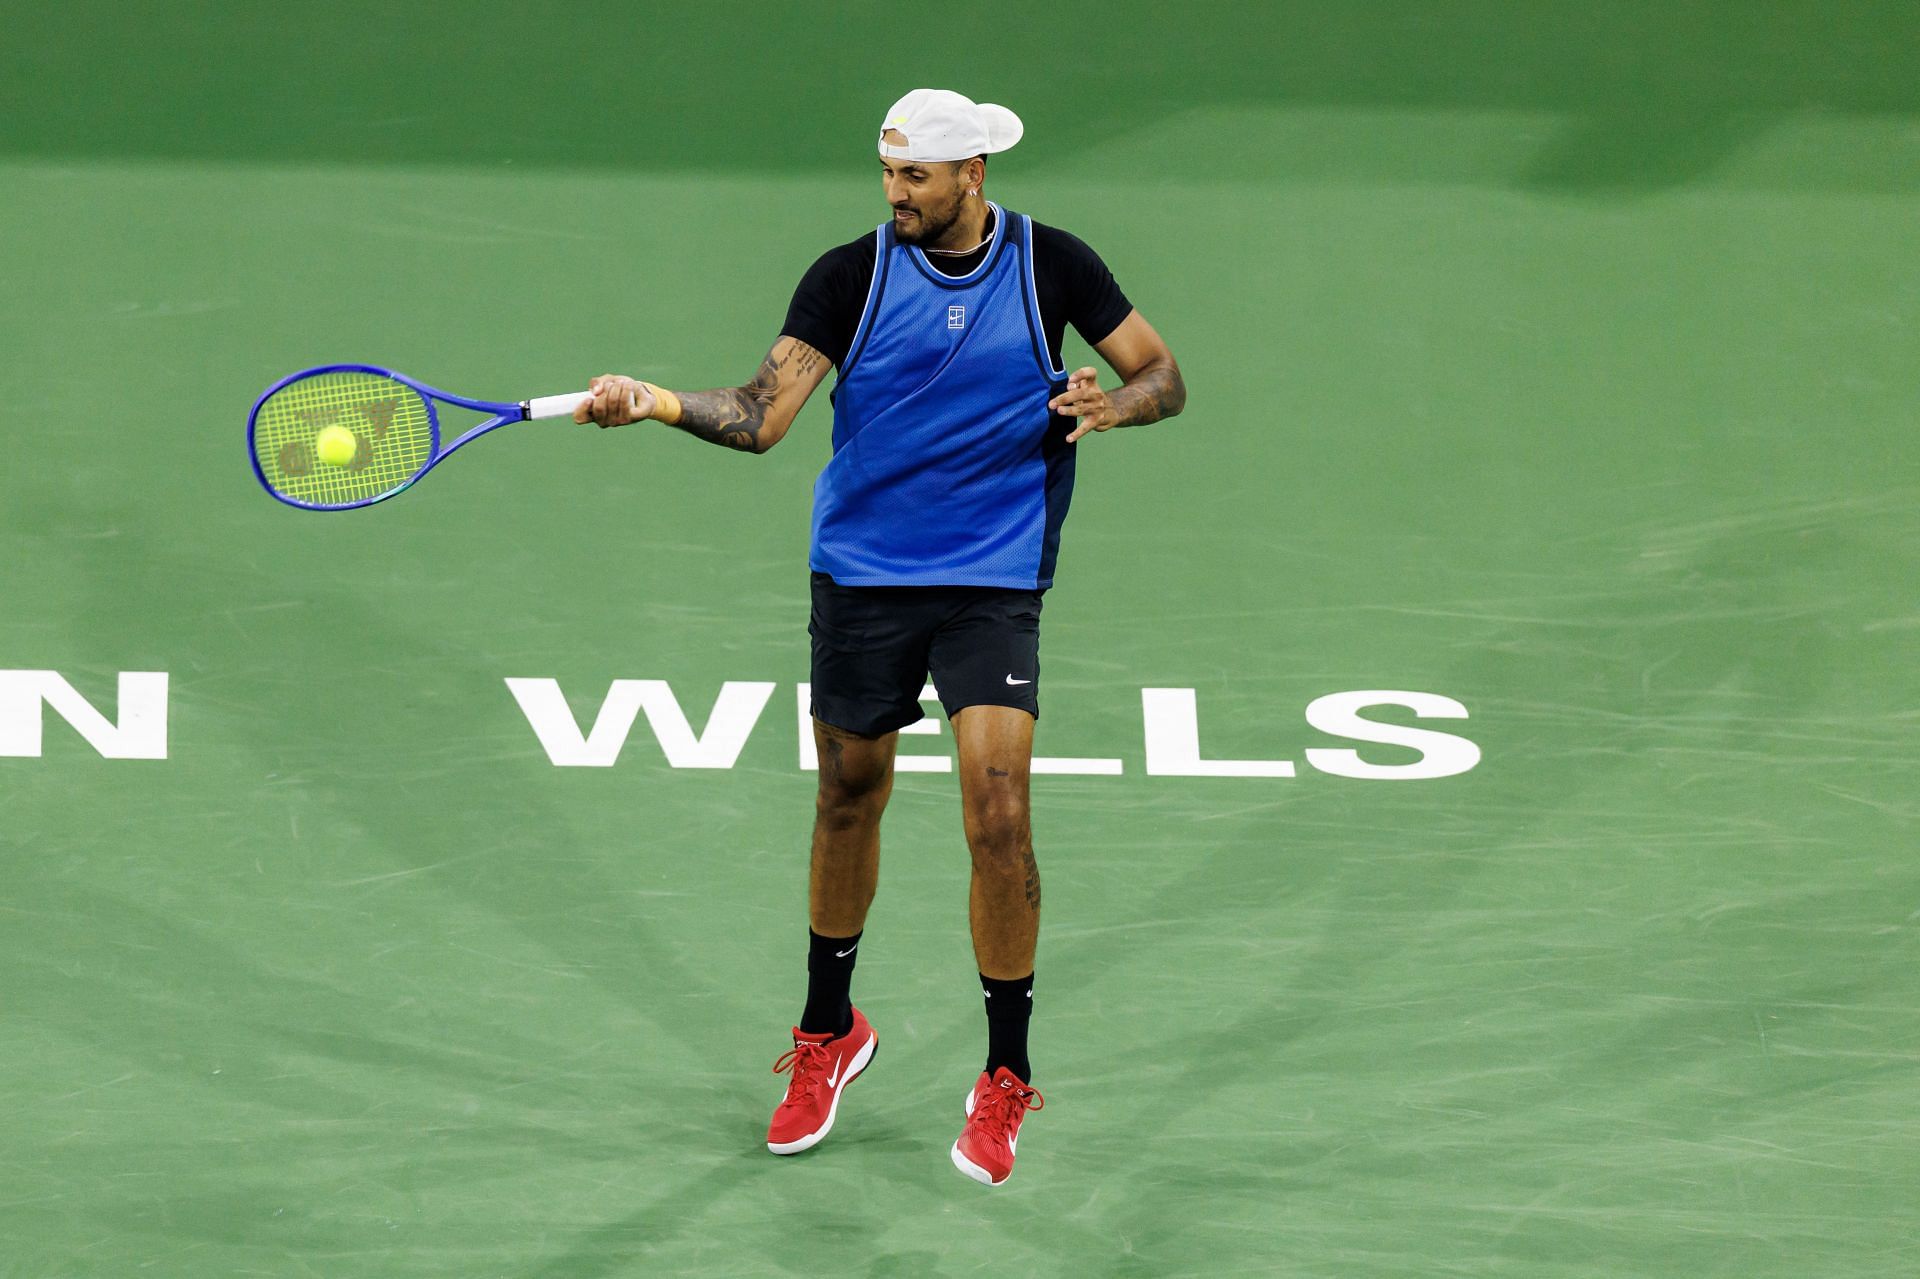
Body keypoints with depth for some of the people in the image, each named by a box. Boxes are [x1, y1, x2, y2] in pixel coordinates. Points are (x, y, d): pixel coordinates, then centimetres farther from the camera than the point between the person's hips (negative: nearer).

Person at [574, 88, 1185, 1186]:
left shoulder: (1052, 266, -3)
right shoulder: (851, 276, -6)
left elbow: (1164, 375, 5)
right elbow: (764, 414, -12)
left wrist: (1114, 404, -18)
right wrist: (656, 402, -30)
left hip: (994, 583, -1)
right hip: (862, 579, 1)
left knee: (998, 814, -13)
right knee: (850, 800, 12)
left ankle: (1007, 1078, 2)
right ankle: (829, 1034, 36)